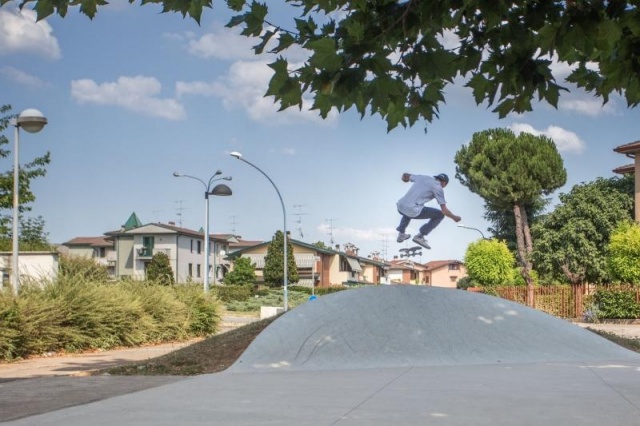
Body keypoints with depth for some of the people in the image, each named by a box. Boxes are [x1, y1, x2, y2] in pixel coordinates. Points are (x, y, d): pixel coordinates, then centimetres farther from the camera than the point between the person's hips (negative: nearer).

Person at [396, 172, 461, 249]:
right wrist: (454, 217, 19)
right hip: (413, 211, -7)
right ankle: (419, 236, 8)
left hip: (400, 207, 7)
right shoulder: (438, 188, 3)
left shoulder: (422, 177, 20)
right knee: (440, 215, 11)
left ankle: (401, 234, 32)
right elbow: (444, 211, 0)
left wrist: (404, 178, 61)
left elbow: (405, 175, 36)